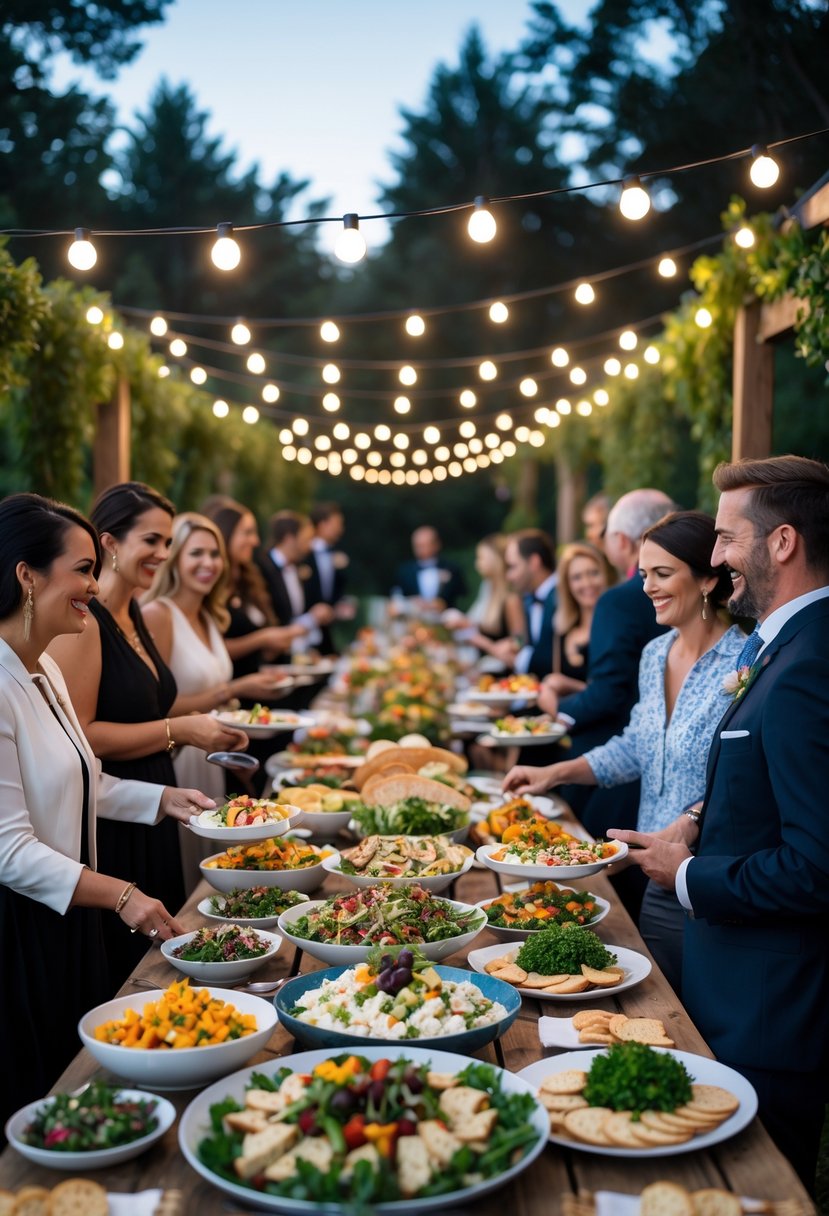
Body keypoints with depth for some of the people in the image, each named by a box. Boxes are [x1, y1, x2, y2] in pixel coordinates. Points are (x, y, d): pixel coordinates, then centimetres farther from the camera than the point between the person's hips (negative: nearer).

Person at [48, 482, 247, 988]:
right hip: (107, 828, -9)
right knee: (113, 977, 1)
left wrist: (207, 727, 10)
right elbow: (78, 737, -23)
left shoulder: (135, 617, 12)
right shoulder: (83, 621, -16)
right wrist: (178, 729, -18)